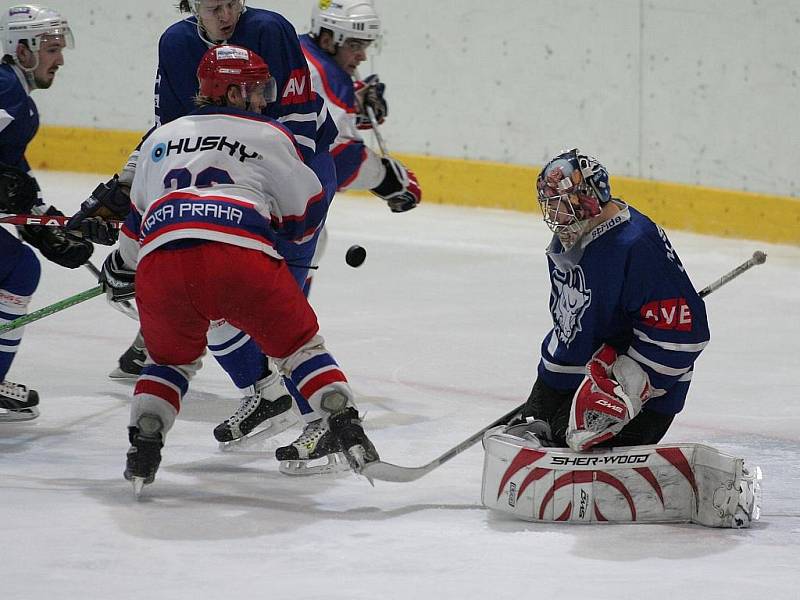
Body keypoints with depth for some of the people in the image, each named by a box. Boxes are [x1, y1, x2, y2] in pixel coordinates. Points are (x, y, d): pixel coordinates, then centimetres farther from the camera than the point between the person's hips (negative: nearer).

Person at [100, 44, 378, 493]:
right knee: (300, 343, 15)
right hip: (241, 253, -3)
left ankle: (142, 448, 12)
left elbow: (138, 221, 41)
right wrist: (277, 236, 40)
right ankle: (350, 434, 1)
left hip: (161, 260, 3)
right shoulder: (269, 136, 19)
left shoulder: (162, 138, 31)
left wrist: (120, 271, 57)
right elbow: (307, 212, 19)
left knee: (173, 358, 28)